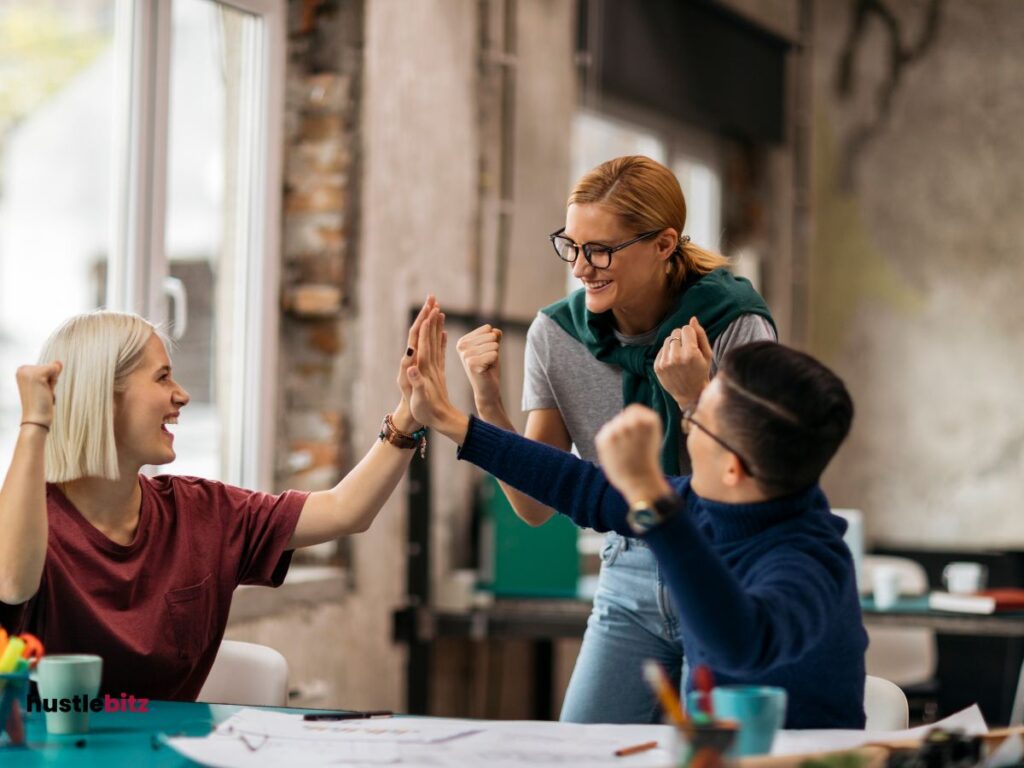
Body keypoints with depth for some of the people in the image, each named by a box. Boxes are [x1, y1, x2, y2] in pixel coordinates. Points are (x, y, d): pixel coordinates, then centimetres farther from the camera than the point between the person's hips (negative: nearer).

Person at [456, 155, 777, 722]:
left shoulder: (737, 328, -14)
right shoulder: (555, 334, -3)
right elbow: (535, 507, -2)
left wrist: (692, 397, -29)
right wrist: (488, 403, -16)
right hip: (629, 583, 4)